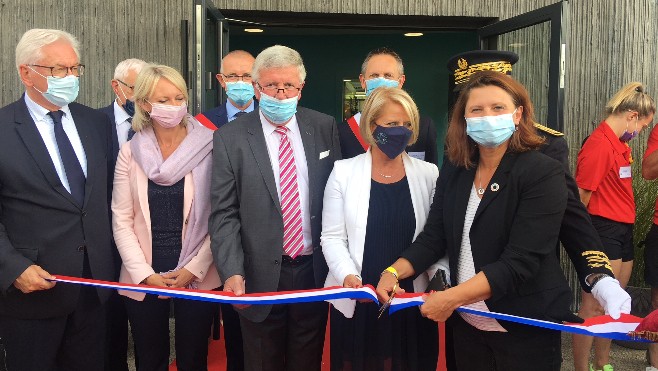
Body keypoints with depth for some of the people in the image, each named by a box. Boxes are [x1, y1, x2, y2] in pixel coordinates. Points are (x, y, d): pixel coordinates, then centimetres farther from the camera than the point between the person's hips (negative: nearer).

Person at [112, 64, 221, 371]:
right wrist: (145, 274, -8)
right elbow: (121, 220, 1)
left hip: (198, 277, -1)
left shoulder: (208, 147, -5)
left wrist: (193, 270, -11)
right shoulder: (130, 152, 0)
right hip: (142, 279, 2)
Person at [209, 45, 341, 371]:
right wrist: (233, 272, -19)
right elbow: (224, 215, -7)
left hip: (315, 270, 2)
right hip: (261, 276, -2)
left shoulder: (324, 128, 2)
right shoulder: (230, 138, -6)